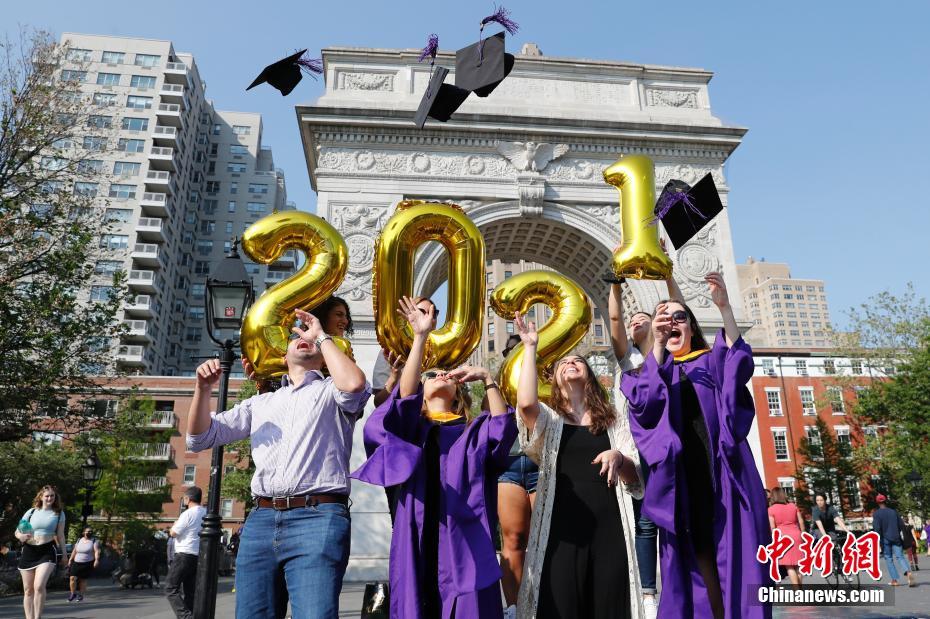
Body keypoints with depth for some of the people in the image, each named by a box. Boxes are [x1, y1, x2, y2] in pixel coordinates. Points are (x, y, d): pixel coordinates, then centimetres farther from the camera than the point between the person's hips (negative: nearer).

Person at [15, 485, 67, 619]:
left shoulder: (59, 513, 6)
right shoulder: (31, 512, 7)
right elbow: (17, 532, 10)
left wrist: (64, 555, 9)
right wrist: (21, 536, -13)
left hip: (47, 551, -3)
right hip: (29, 551, 3)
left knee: (39, 586, -20)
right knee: (28, 590, 7)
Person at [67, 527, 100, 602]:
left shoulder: (94, 541, -1)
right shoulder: (79, 540, 12)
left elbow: (97, 551, -12)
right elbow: (74, 551, 18)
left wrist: (96, 560, -25)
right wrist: (70, 560, 13)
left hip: (87, 564, -3)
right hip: (76, 563, 3)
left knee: (83, 579, 0)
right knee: (73, 578, -8)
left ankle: (81, 595, 15)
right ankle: (73, 594, 9)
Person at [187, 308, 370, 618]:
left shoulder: (331, 392, 12)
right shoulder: (261, 402, 25)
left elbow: (354, 384, -14)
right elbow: (200, 438, 23)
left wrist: (322, 335, 0)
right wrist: (203, 388, 5)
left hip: (318, 519, -5)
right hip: (261, 521, 5)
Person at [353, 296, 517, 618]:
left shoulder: (474, 431, 18)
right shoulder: (410, 424, 14)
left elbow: (504, 429, -2)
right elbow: (405, 394, -7)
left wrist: (488, 379, -9)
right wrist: (420, 337, -15)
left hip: (465, 541, 1)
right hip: (419, 540, 0)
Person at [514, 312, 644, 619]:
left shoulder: (614, 423, 18)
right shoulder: (549, 421, 11)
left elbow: (637, 480, 11)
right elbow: (526, 403, -13)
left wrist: (619, 458, -13)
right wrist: (530, 346, -3)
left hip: (609, 529, 2)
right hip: (562, 530, -2)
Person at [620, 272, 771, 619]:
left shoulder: (712, 362, 18)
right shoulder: (654, 370, 17)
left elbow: (740, 367, -6)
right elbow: (643, 401, -6)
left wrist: (724, 307, -17)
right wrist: (657, 344, -18)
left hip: (722, 468, 0)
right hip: (681, 474, 0)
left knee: (734, 551, -7)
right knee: (697, 552, -6)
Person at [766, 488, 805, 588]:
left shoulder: (771, 509, -5)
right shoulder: (793, 506, 7)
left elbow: (772, 527, -8)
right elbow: (801, 522, 8)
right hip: (796, 536, 4)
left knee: (789, 566, 0)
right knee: (796, 564, 16)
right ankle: (799, 587, 23)